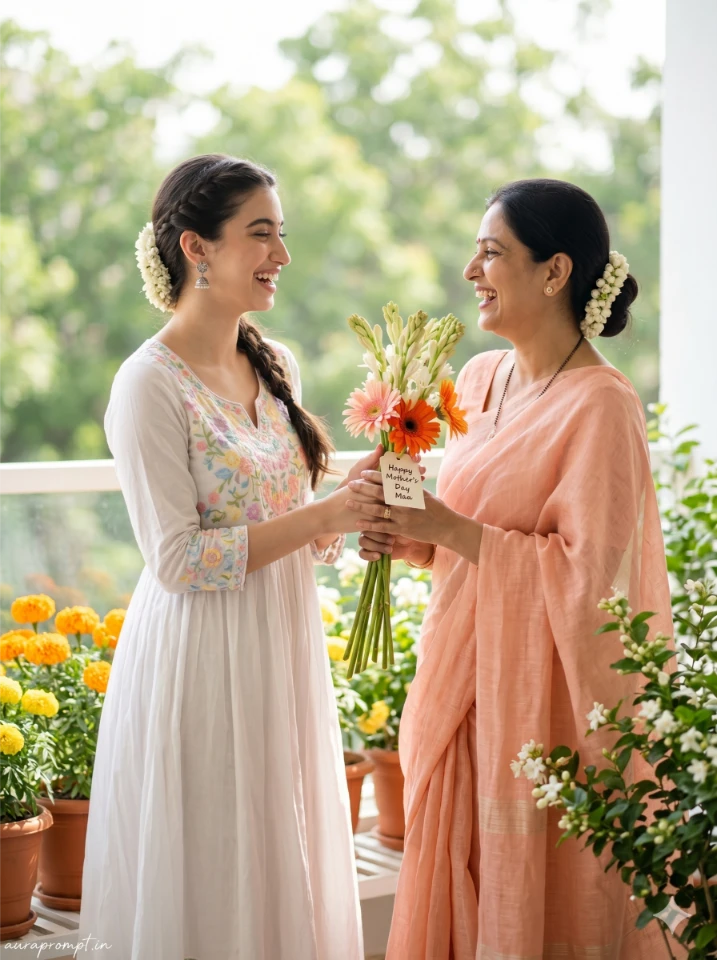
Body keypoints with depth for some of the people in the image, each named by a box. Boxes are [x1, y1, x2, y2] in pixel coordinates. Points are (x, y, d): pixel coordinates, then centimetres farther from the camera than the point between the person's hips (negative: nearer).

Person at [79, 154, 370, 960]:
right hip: (201, 671, -7)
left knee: (287, 870, 15)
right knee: (210, 893, 5)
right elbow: (177, 559, -19)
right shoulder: (151, 384, -15)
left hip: (284, 653, 7)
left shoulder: (274, 366, 8)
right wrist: (327, 514, -21)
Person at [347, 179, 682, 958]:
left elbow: (588, 575, -20)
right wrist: (407, 536, -3)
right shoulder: (480, 379, 7)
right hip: (462, 676, 7)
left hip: (541, 695, -7)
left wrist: (450, 529, -18)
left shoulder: (599, 406, -17)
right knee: (459, 885, 16)